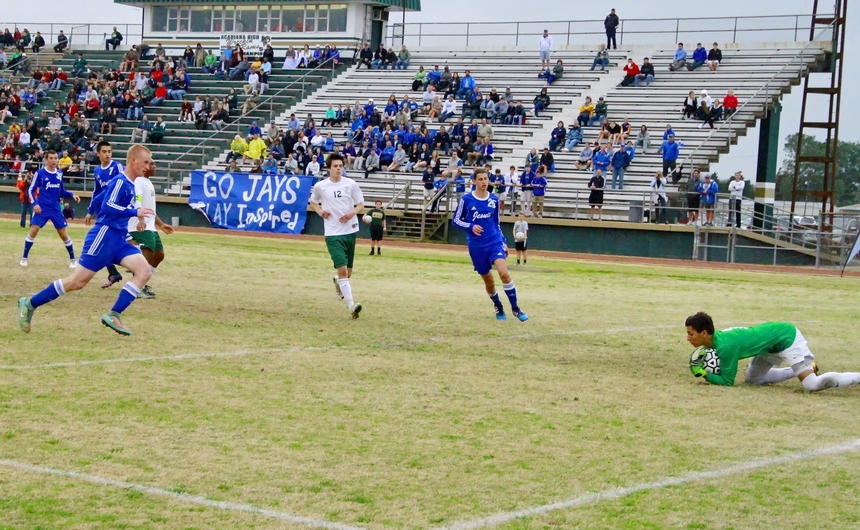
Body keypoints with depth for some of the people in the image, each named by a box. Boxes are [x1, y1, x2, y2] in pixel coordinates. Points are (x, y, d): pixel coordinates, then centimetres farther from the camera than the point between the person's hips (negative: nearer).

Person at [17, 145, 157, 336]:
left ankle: (114, 315, -15)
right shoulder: (120, 181, -12)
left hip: (119, 239, 9)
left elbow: (99, 200, 26)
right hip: (104, 236, -9)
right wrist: (135, 212, -27)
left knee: (144, 271, -13)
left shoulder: (128, 184, 16)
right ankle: (30, 304, 9)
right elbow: (107, 207, -25)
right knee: (78, 282, -5)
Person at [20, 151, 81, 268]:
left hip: (56, 209, 3)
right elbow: (31, 190, -3)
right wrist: (34, 203, -17)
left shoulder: (59, 174, 6)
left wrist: (72, 195, -2)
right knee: (34, 230, -13)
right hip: (42, 208, -3)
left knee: (63, 233, 5)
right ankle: (24, 258, 0)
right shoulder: (40, 173, -6)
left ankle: (72, 259, 16)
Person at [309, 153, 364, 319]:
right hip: (333, 233, -3)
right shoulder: (320, 186, -2)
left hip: (350, 231, 3)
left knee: (348, 272, 12)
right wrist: (319, 211, -5)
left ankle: (338, 282, 49)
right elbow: (313, 203, 16)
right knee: (342, 269, -17)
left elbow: (361, 204, 7)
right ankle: (351, 305, -16)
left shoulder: (351, 184, 0)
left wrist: (352, 213, -14)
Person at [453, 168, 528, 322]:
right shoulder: (466, 199, -5)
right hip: (476, 246, -1)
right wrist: (471, 227, -17)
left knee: (504, 273, -20)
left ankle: (515, 308, -10)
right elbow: (456, 220, 1)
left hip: (495, 242, 1)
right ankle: (499, 308, 33)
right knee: (488, 280, 8)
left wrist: (503, 242, 13)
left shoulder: (494, 199, 4)